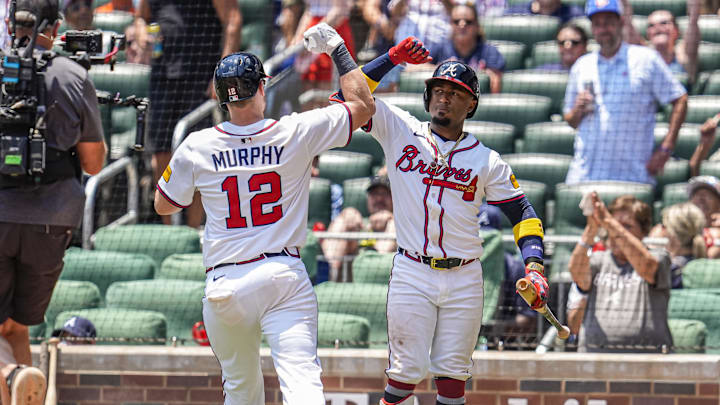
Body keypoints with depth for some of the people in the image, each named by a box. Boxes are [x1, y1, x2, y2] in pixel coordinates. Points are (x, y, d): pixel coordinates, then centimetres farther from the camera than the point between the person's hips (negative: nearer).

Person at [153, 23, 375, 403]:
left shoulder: (196, 148, -1)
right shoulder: (298, 133, -4)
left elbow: (163, 205, 16)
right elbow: (363, 105, 9)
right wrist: (337, 49, 19)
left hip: (224, 285, 2)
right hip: (285, 277, -2)